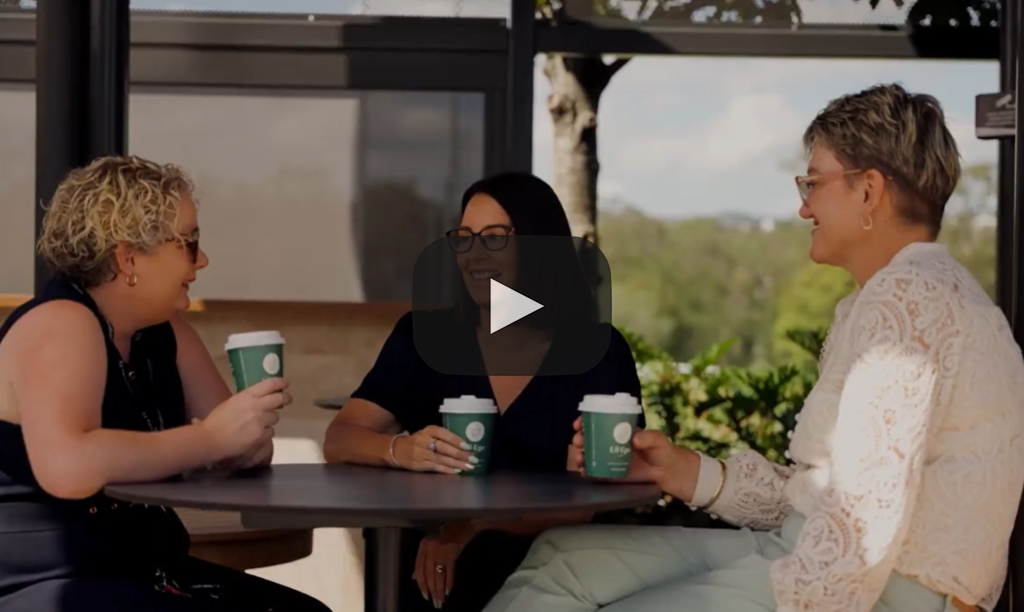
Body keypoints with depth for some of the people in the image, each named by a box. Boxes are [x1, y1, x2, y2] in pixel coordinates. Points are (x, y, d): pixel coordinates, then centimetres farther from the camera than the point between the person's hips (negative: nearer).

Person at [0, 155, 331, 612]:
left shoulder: (166, 335, 10)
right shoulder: (60, 325, -16)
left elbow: (248, 452, 13)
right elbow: (66, 468, -33)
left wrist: (248, 433, -11)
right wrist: (211, 438, -26)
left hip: (143, 572, 9)